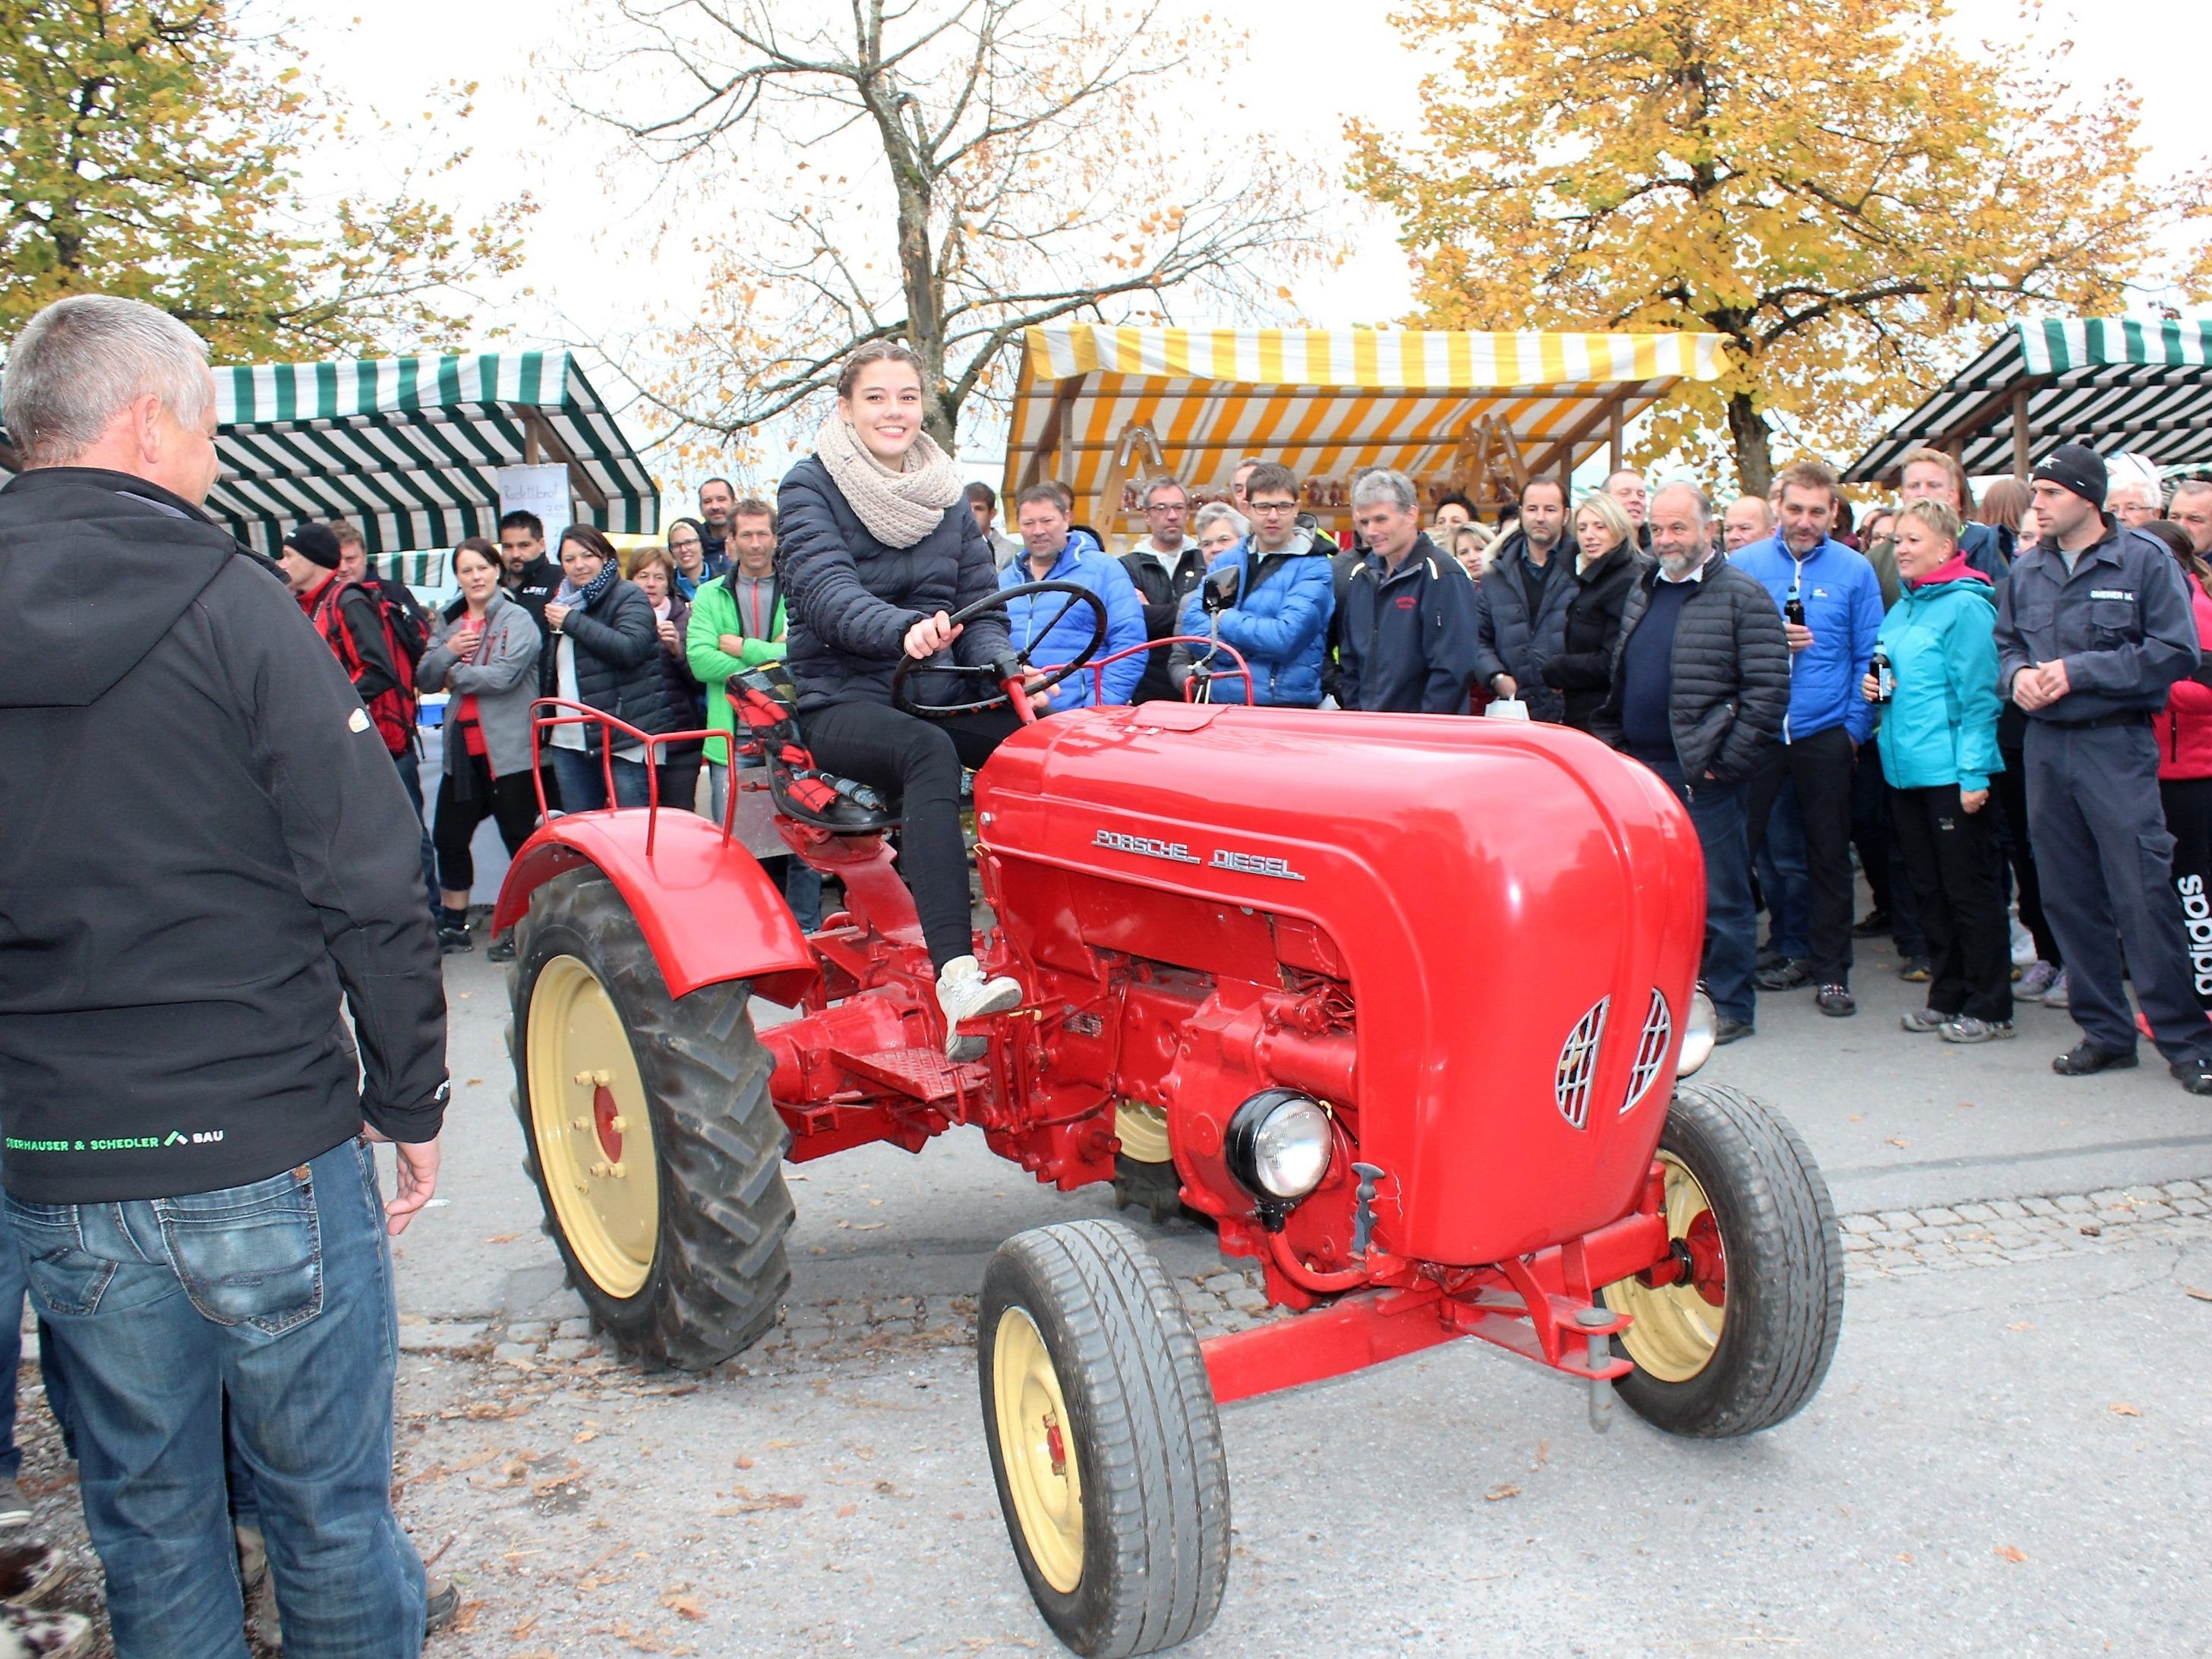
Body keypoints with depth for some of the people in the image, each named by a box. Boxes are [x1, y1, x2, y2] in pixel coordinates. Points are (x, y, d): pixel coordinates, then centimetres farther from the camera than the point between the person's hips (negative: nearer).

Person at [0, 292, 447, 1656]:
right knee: (325, 1504, 12)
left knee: (148, 1518, 19)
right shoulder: (227, 603, -11)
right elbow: (369, 885, -13)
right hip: (267, 1150, -4)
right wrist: (410, 1104, -3)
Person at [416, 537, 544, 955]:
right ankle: (453, 927, 26)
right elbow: (424, 680, 9)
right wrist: (447, 651, -8)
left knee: (520, 839, 0)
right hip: (462, 748, 7)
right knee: (448, 838, 13)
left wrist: (456, 674, -6)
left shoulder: (517, 621, -6)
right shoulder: (449, 625, 15)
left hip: (509, 750, -7)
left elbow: (503, 676, -20)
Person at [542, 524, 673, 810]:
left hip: (624, 742, -7)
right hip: (570, 743, 8)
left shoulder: (628, 596, -4)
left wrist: (573, 621, -16)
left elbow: (630, 648, -22)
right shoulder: (564, 602, 19)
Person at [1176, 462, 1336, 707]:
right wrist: (1260, 640, -12)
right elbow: (1193, 628, 0)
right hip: (1221, 700, 4)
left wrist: (1225, 620, -5)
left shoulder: (1314, 568, -4)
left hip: (1289, 706, -4)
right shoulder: (1225, 562, 11)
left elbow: (1287, 637, -17)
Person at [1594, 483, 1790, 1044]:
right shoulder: (1643, 590, 14)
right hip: (1639, 768, 6)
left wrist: (1727, 763, -14)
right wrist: (1611, 743, 11)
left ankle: (1731, 1008, 13)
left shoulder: (1742, 596, -7)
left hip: (1703, 777, -6)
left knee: (1719, 898, 2)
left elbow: (1769, 689, -12)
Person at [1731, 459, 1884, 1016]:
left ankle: (1831, 970, 17)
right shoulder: (1743, 564, 3)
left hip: (1825, 733, 0)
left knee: (1829, 854, 8)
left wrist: (1857, 724, -5)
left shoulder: (1854, 569, 2)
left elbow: (1868, 655, 3)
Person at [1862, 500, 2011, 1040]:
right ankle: (1948, 996, 25)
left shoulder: (1965, 607, -11)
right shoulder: (1900, 610, 14)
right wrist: (1874, 688, 3)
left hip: (1951, 772, -8)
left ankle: (1989, 1008, 8)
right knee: (1929, 889, 14)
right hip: (1905, 769, 8)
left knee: (1969, 889, -1)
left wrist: (1975, 773, -19)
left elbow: (1978, 696, -15)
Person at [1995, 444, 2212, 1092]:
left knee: (2143, 894, -7)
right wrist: (2017, 674, -4)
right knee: (2068, 898, 8)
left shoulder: (2144, 560, -4)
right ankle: (2104, 1031, 20)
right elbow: (2006, 644, 18)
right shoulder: (2026, 570, 10)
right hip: (2045, 746, 5)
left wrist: (2080, 671, -15)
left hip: (2117, 746, -5)